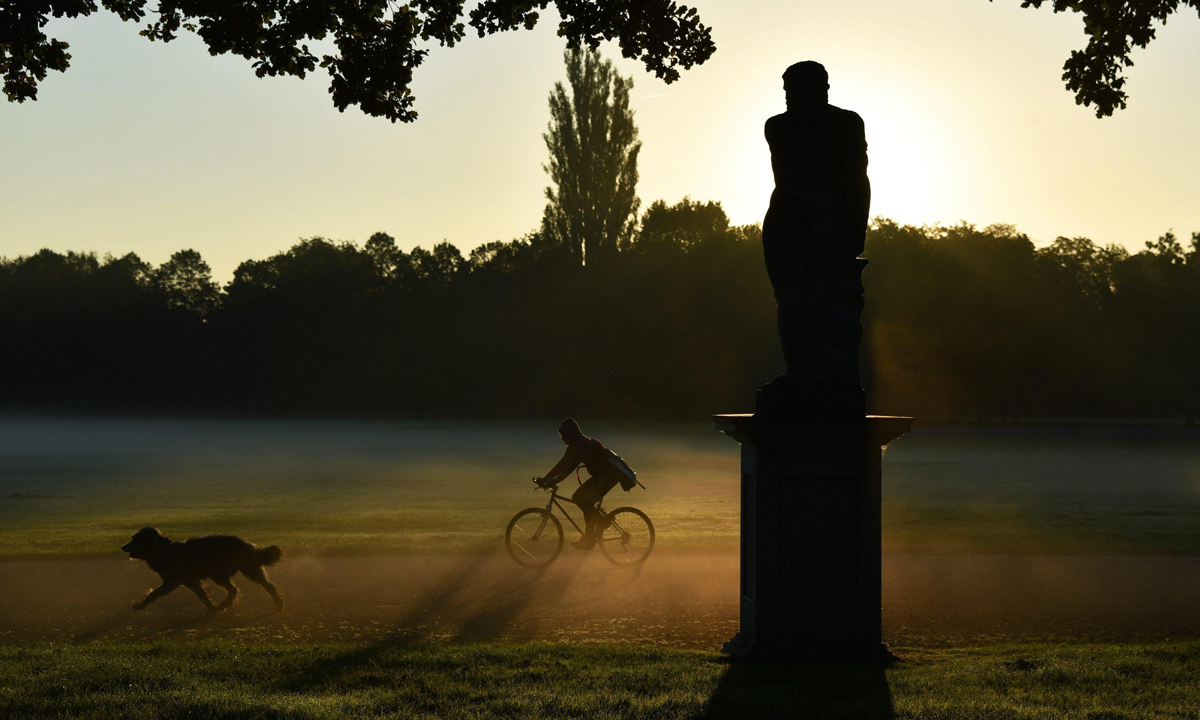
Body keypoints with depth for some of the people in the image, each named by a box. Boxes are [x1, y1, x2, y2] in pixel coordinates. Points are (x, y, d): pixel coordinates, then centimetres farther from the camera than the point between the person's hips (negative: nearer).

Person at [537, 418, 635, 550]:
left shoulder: (585, 445, -25)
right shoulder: (575, 447, 5)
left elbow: (571, 466, -32)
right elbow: (562, 464, 5)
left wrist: (554, 481, -36)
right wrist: (544, 479, -3)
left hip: (612, 473, -10)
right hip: (600, 474, 10)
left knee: (588, 501, -20)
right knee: (577, 497, 3)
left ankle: (588, 539, -10)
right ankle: (601, 521, 13)